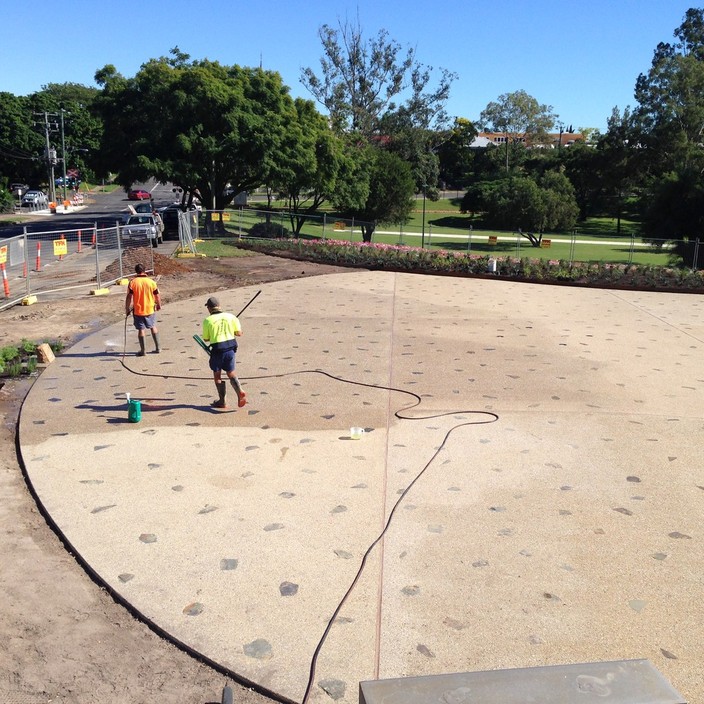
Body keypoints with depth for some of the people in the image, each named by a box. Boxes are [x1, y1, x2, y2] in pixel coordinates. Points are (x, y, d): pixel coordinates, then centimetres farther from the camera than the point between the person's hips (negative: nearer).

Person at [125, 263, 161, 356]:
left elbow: (129, 297, -10)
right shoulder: (151, 282, -6)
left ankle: (142, 350, 7)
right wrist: (159, 305, 16)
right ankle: (157, 348, 20)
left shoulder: (132, 282, -9)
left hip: (138, 310, -2)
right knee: (153, 327, 17)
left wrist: (127, 309, 1)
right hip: (150, 309, 2)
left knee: (141, 329, 5)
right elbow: (157, 295, 0)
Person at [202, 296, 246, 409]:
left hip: (217, 350, -3)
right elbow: (239, 333, 1)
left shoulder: (208, 320, -7)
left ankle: (222, 401, 18)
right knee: (231, 373, 16)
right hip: (230, 348, 3)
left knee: (217, 375, 13)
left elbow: (206, 339, 0)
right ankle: (240, 392, -7)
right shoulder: (230, 316, 0)